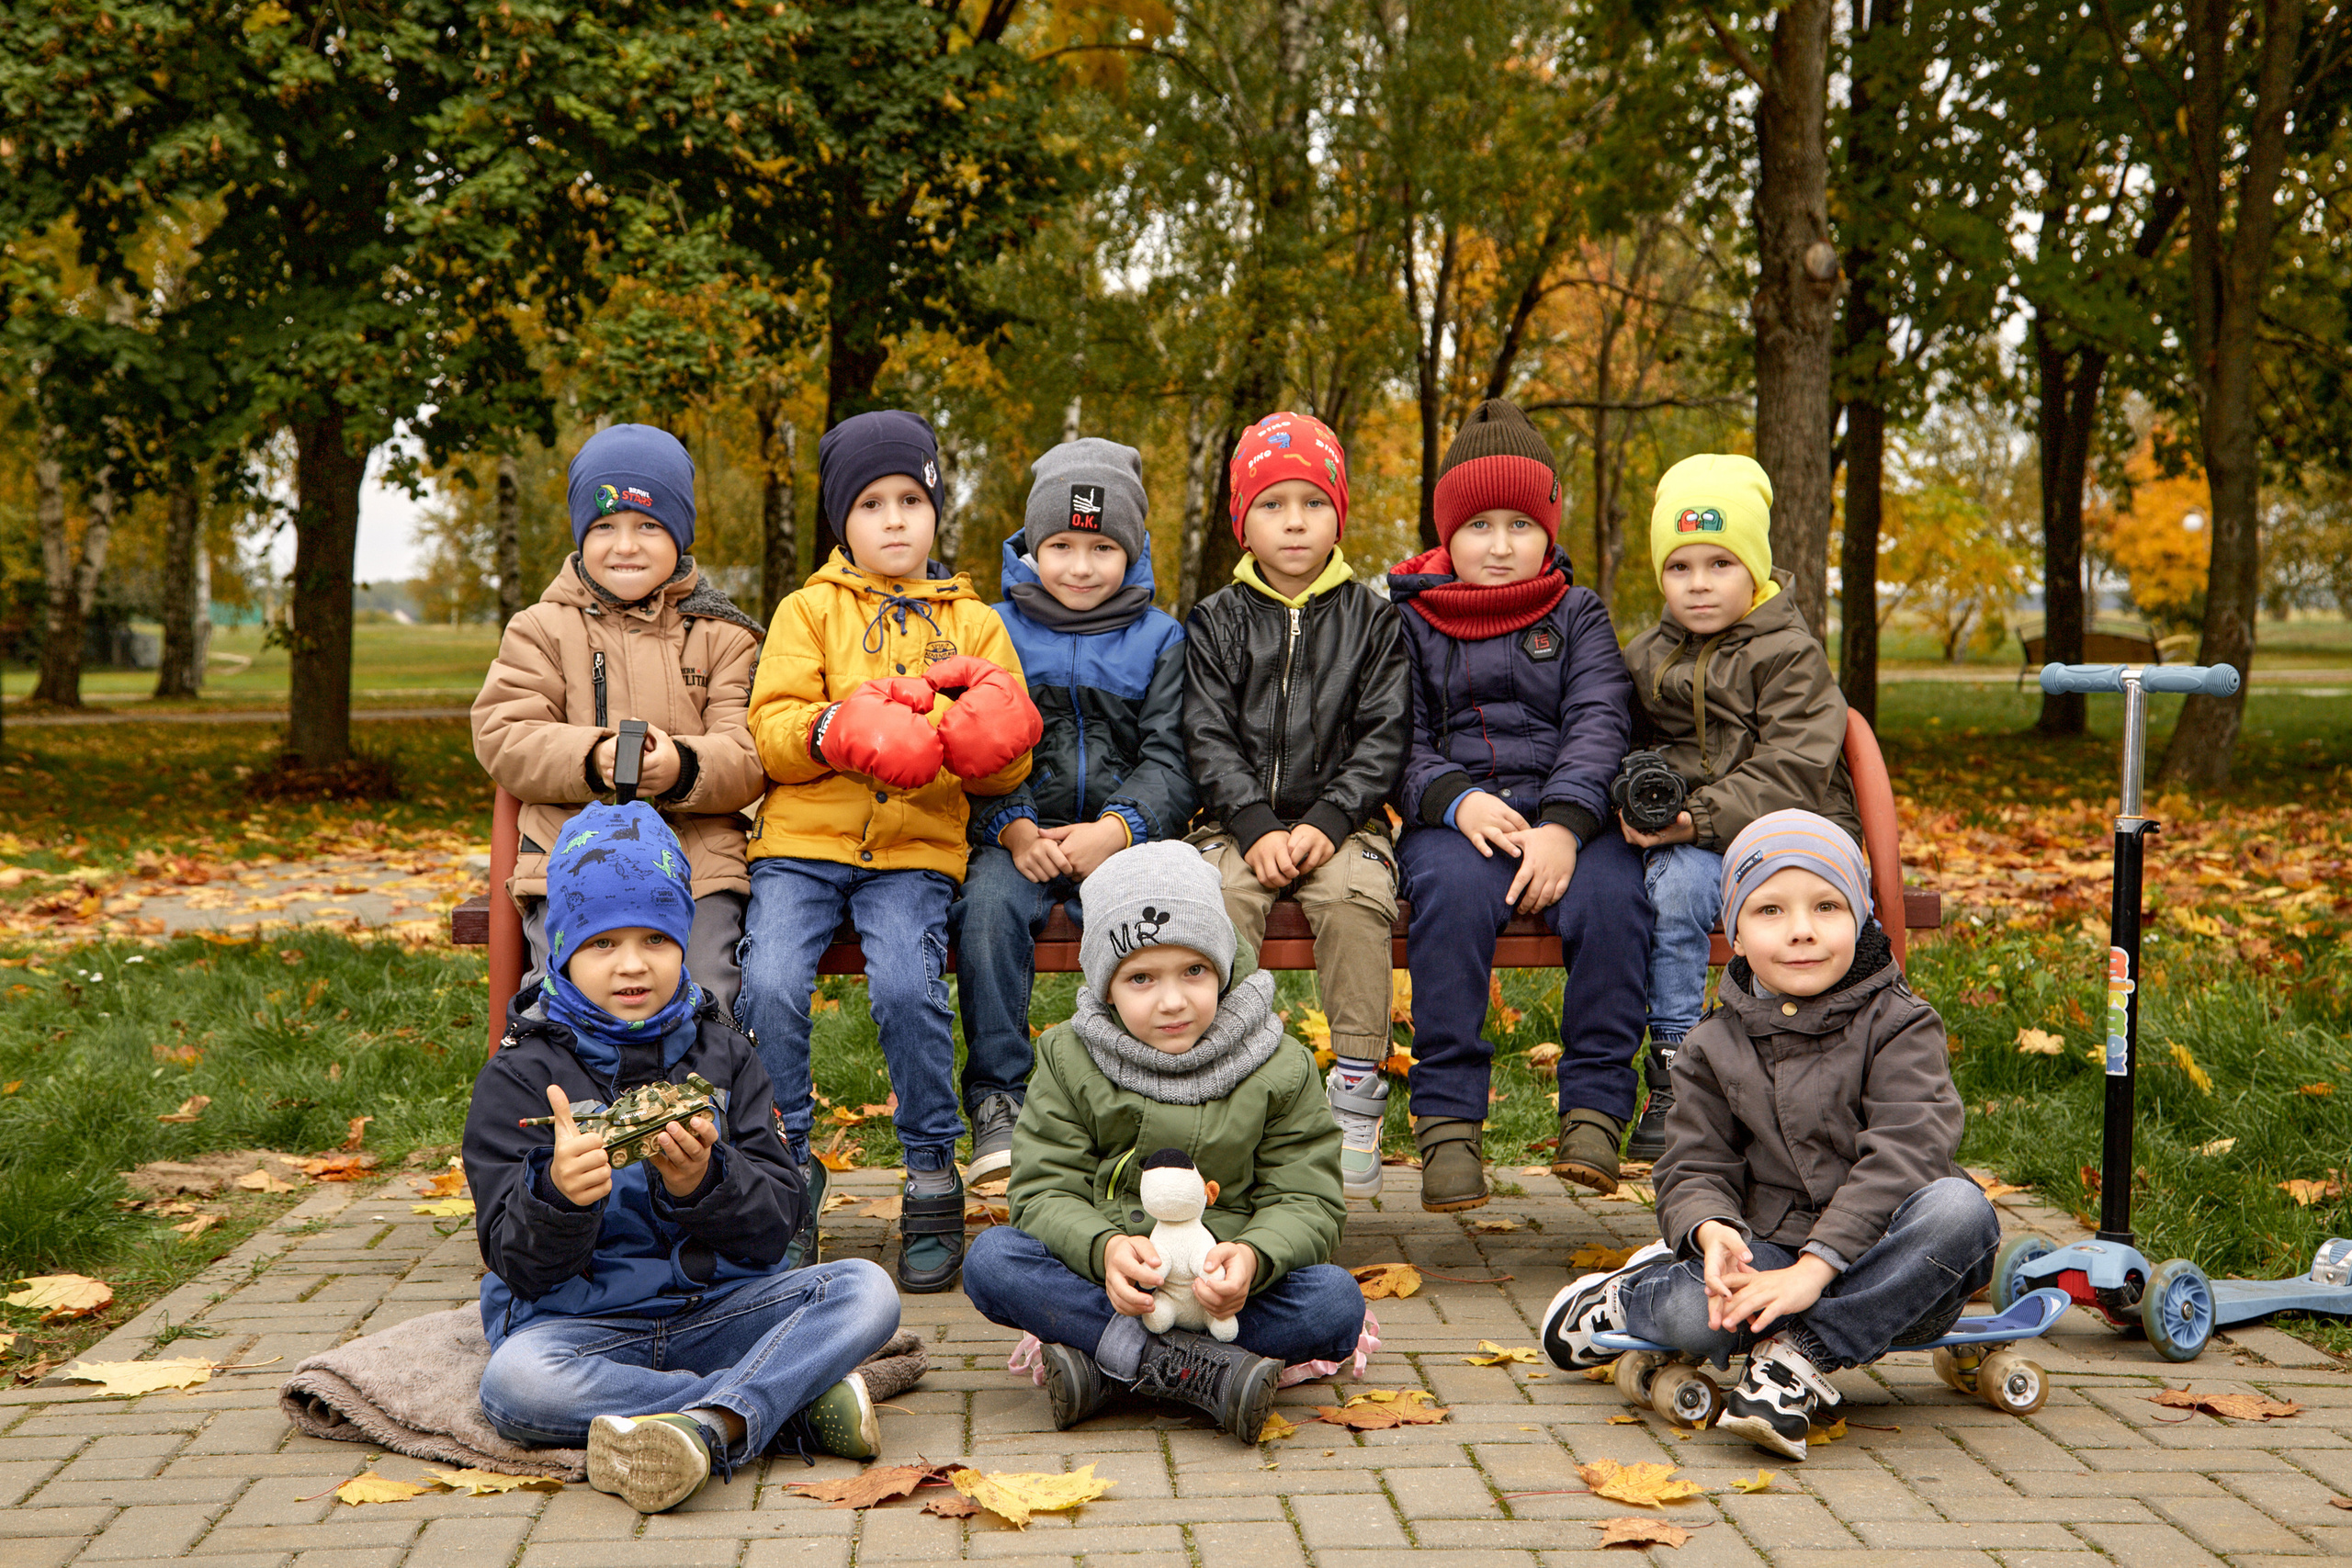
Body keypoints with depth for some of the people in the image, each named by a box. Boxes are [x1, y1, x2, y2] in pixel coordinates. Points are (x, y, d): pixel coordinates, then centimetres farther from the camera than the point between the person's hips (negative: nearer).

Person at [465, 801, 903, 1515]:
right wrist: (559, 1194, -31)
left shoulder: (721, 1052, 9)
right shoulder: (520, 1075, -1)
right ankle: (794, 1403, -31)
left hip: (715, 1309, 3)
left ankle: (711, 1424, -39)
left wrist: (704, 1182, -21)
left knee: (865, 1289, -19)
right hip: (579, 1320, -3)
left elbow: (780, 1221, 1)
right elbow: (520, 1264, -8)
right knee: (513, 1381, -35)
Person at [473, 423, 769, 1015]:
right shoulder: (543, 628, 12)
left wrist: (682, 767, -22)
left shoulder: (721, 636, 12)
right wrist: (591, 760, -18)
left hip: (698, 860, 0)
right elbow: (502, 738, 1)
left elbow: (750, 757, 1)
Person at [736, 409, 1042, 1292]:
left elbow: (1009, 770, 12)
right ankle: (786, 1172, -3)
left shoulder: (972, 622, 16)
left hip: (915, 851, 0)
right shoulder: (808, 610, 14)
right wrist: (836, 732, -18)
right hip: (802, 840, 1)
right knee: (770, 983, -24)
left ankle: (933, 1175, -8)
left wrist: (990, 742, -11)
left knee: (906, 985, -27)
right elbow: (771, 730, 2)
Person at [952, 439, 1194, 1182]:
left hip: (1122, 837, 0)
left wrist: (1118, 829, -14)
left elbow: (1168, 759, 3)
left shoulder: (1159, 639, 12)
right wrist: (1013, 828, -13)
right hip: (1016, 835, 0)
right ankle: (997, 1103, -21)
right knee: (987, 904, -31)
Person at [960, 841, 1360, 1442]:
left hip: (1222, 1288, 0)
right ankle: (1204, 1372, -34)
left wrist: (1253, 1256, -28)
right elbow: (1046, 1191, -5)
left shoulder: (1279, 1069, -1)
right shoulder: (1069, 1059, 0)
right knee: (989, 1257, -26)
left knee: (1337, 1301, -28)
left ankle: (1103, 1363, -28)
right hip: (1103, 1280, 0)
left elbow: (1306, 1201, -4)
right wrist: (1104, 1248, -28)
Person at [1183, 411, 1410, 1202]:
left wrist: (1325, 824, -14)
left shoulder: (1370, 618, 7)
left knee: (1359, 895, -31)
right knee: (1219, 895, -30)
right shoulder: (1215, 622, 8)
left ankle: (1357, 1091, -22)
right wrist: (1257, 828, -16)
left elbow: (1384, 736, 0)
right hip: (1240, 822, 1)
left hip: (1341, 820, 0)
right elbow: (1209, 739, 0)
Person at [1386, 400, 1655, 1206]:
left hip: (1569, 815, 1)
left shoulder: (1578, 615, 15)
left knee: (1612, 892, -32)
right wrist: (1457, 800, -17)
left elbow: (1598, 723, 0)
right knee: (1455, 889, -35)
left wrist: (1564, 826, -18)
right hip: (1452, 817, -1)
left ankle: (1595, 1108, -22)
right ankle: (1448, 1121, -30)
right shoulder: (1408, 622, 14)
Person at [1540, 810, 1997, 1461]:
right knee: (1696, 1312, -32)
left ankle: (1799, 1357, -26)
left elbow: (1902, 1155, -16)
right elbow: (1695, 1171, 5)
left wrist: (1815, 1267, -28)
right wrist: (1711, 1232, -22)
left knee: (1958, 1207, -33)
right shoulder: (1715, 1049, 8)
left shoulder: (1900, 1028, -2)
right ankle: (1631, 1296, 7)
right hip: (1767, 1254, 1)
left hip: (1883, 1269, -1)